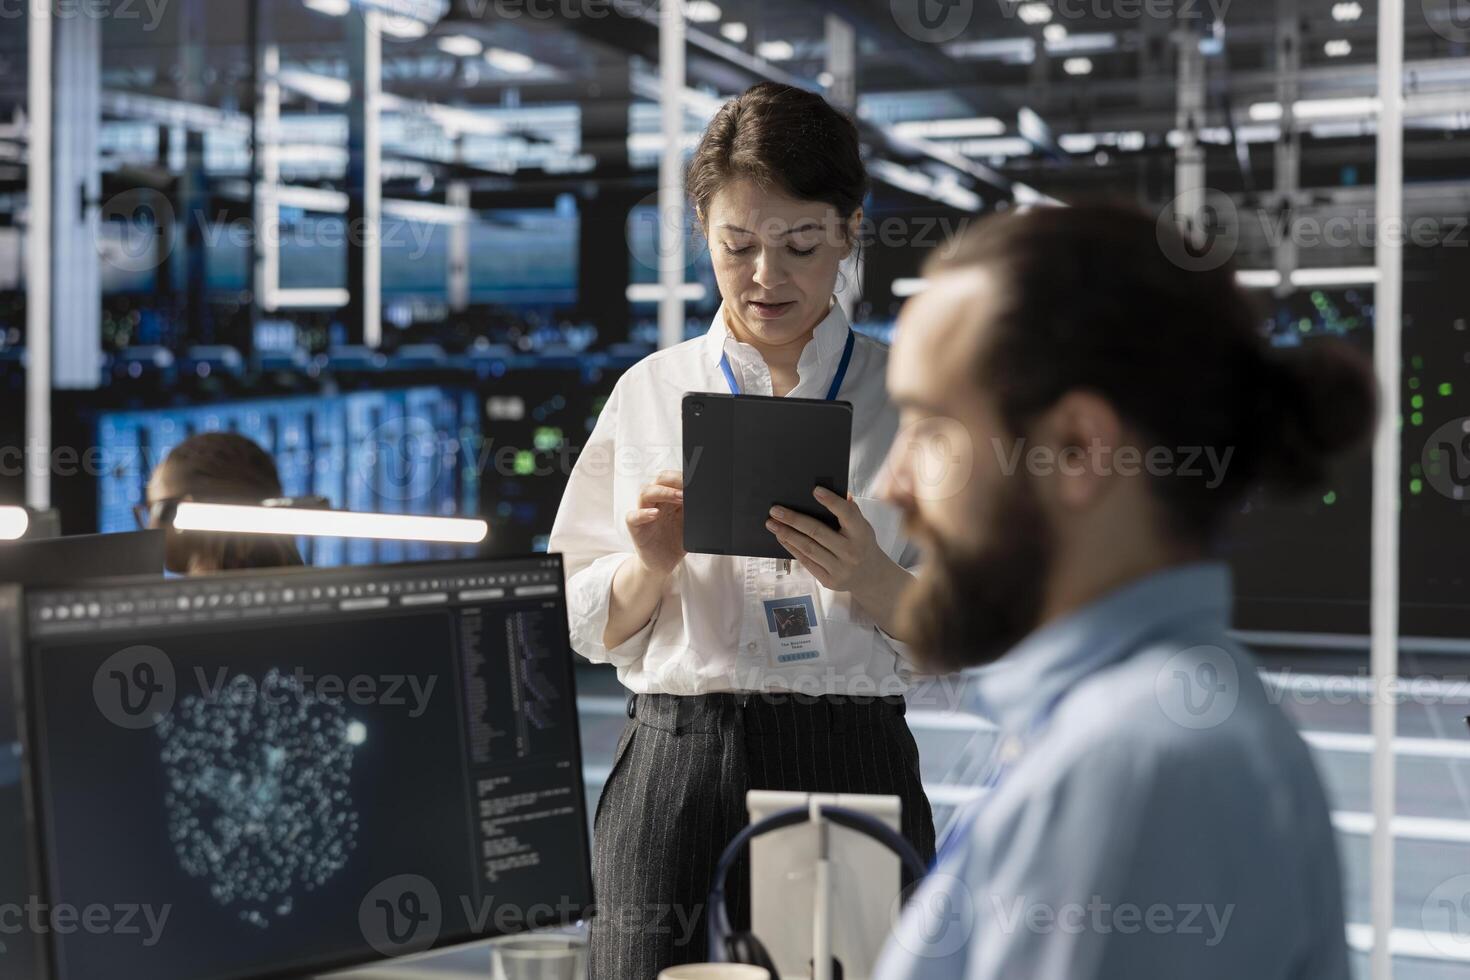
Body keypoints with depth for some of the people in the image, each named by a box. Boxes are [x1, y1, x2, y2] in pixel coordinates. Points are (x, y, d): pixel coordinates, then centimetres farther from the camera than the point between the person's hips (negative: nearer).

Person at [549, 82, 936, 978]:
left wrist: (865, 577, -18)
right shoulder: (651, 391, 8)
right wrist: (652, 565, -11)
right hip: (675, 772, 1)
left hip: (850, 768, -1)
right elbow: (591, 629, 9)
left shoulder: (907, 398, 4)